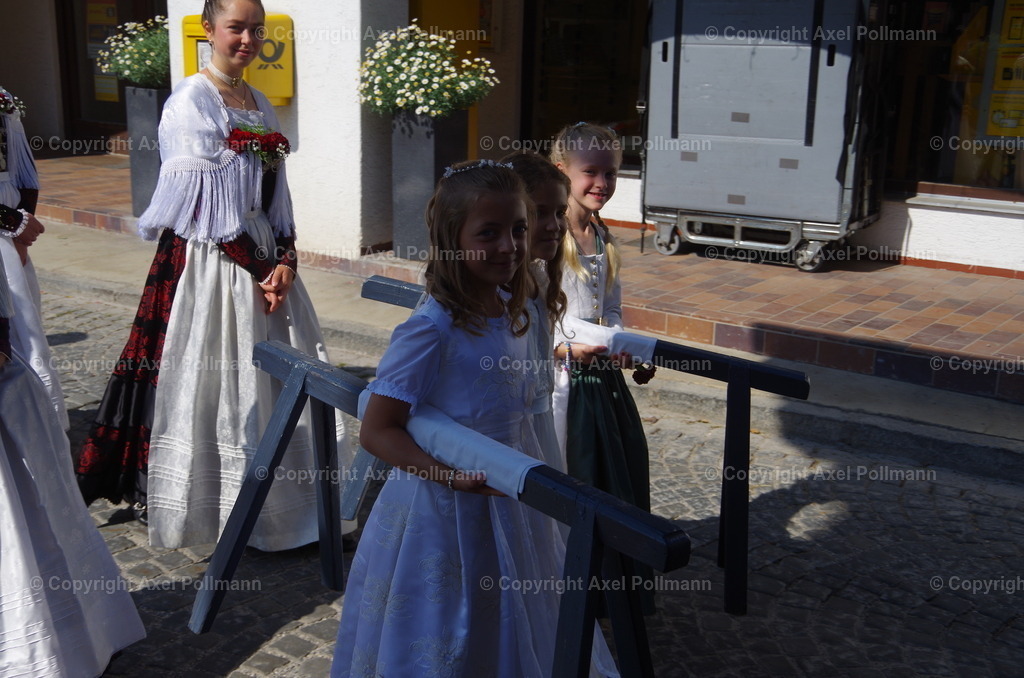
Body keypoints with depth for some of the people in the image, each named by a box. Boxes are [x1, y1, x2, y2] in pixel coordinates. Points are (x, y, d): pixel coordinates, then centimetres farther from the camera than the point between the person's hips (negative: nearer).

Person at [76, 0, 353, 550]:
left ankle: (281, 501, 24)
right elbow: (206, 197, -15)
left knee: (279, 381, 11)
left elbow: (275, 193, 10)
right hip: (210, 264, -7)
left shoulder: (259, 104, 13)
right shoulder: (191, 102, -9)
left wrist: (284, 261, -4)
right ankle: (220, 508, 12)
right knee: (214, 384, -1)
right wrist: (255, 268, -14)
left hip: (266, 264, 7)